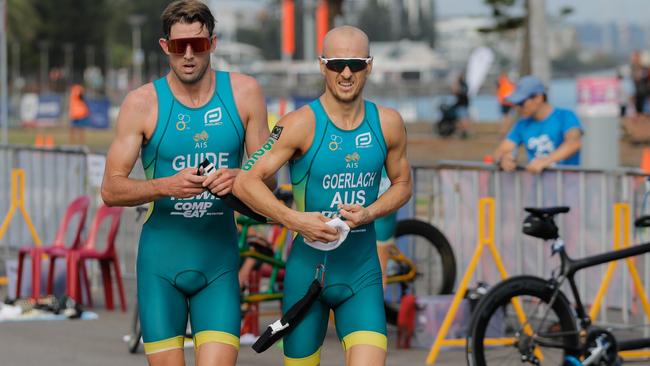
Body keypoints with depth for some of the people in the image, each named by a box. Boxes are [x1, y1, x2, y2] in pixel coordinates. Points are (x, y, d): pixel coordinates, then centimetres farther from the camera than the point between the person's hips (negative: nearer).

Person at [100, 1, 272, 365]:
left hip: (219, 262, 1)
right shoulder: (142, 103, -3)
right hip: (160, 262, 0)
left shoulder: (244, 92, 1)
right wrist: (167, 186, -22)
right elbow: (111, 189, -4)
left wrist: (239, 179, -17)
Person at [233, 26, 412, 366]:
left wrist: (369, 213, -6)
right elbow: (245, 181, -12)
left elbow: (402, 183, 15)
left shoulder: (387, 123, 1)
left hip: (362, 273, 2)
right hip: (308, 270, -2)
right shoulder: (302, 124, -10)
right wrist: (295, 219, -25)